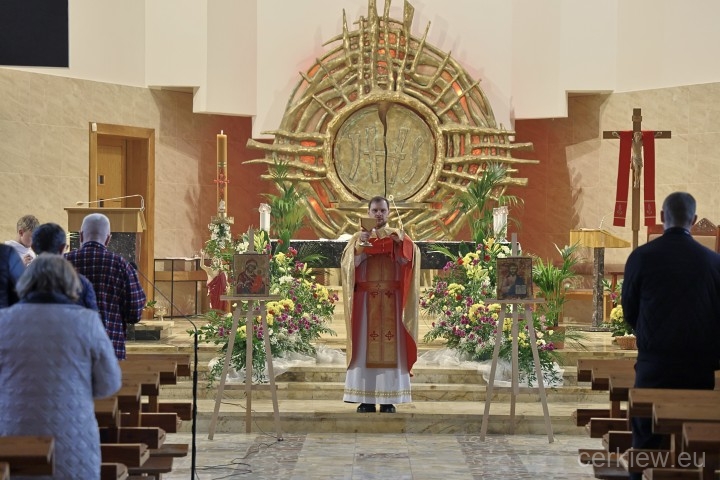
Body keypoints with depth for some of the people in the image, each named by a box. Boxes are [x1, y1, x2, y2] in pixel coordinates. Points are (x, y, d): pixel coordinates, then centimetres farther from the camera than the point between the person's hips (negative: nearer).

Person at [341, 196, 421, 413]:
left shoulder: (398, 236, 11)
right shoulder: (359, 237, 10)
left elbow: (407, 260, -7)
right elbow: (349, 263, -4)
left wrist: (401, 244, -25)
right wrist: (360, 246, -19)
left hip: (391, 300, 0)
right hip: (366, 299, 0)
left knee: (391, 346, -4)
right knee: (365, 345, -4)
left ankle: (388, 399, -3)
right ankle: (366, 399, -4)